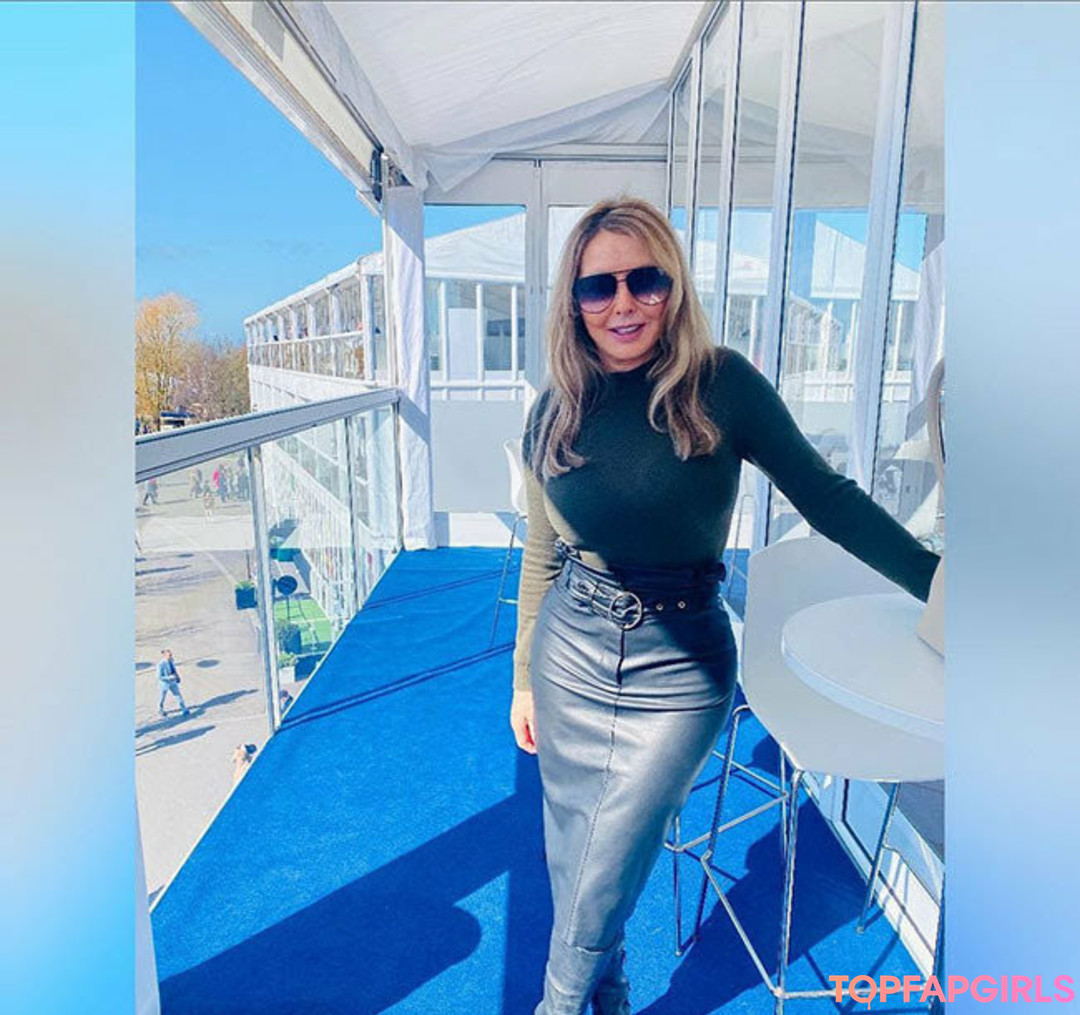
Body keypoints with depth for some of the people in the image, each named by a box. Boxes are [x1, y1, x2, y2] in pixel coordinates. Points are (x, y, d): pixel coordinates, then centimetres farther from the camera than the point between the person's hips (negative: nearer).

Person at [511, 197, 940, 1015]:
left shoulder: (721, 385, -10)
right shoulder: (556, 411, -1)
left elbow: (828, 498, -7)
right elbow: (542, 557, 6)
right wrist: (523, 678, 11)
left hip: (680, 671, -3)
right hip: (570, 653, 3)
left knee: (607, 874, 7)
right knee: (572, 855, 18)